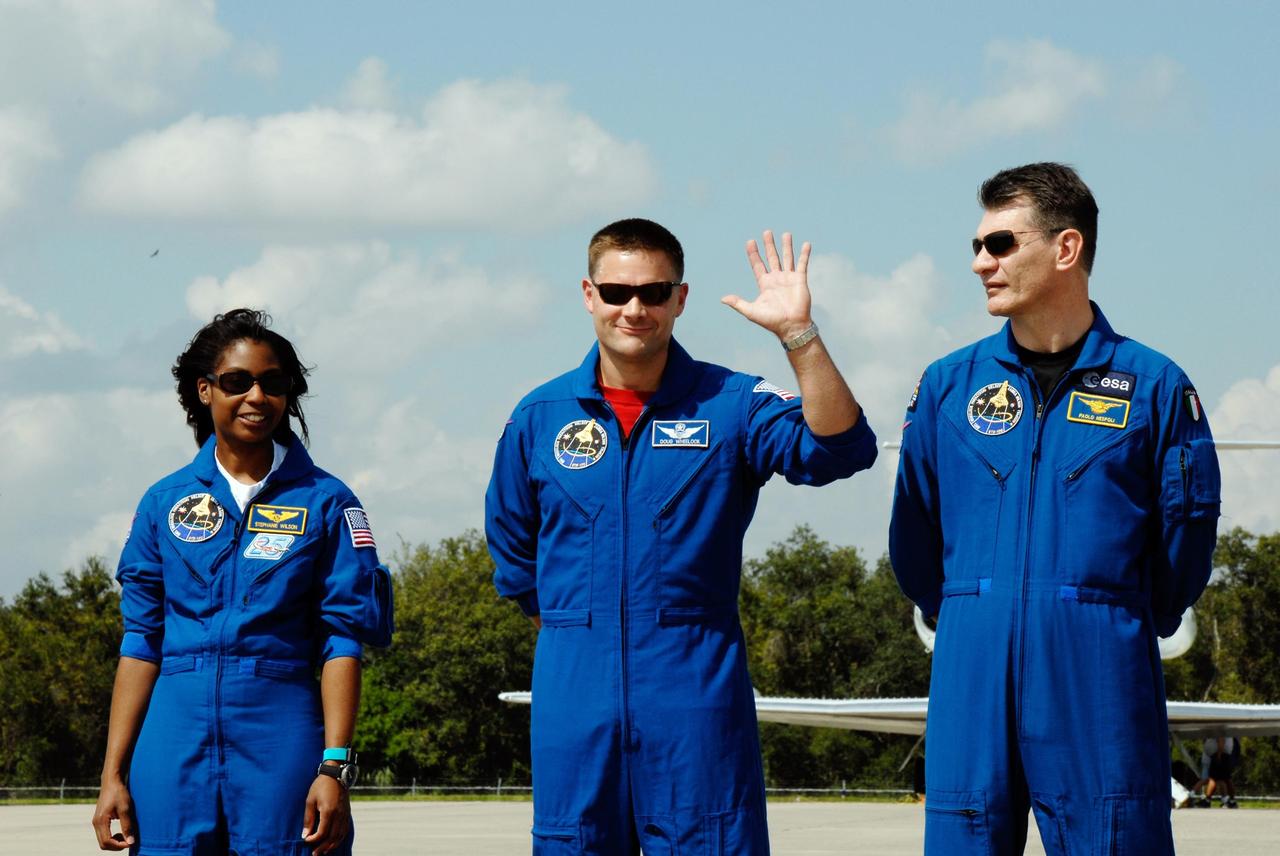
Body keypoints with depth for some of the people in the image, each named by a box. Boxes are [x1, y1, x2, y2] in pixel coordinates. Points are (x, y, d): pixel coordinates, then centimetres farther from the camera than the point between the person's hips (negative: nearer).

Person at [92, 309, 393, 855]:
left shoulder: (323, 502, 3)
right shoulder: (165, 503, 9)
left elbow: (343, 641, -2)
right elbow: (142, 643, 8)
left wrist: (335, 766, -11)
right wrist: (113, 773, 3)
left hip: (281, 744, -2)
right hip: (176, 745, 2)